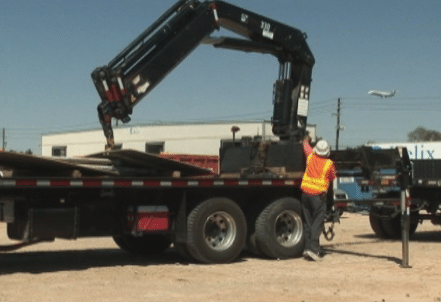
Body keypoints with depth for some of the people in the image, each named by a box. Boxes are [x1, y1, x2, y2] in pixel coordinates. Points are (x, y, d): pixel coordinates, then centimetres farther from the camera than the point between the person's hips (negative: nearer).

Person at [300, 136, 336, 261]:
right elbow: (332, 178, 9)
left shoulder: (311, 157, 7)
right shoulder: (329, 164, -5)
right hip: (319, 196, -5)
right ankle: (313, 249, -12)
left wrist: (307, 139, 49)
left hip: (305, 193, 5)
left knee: (307, 222, 12)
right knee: (317, 223, -4)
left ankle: (307, 247, 12)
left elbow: (305, 144, 27)